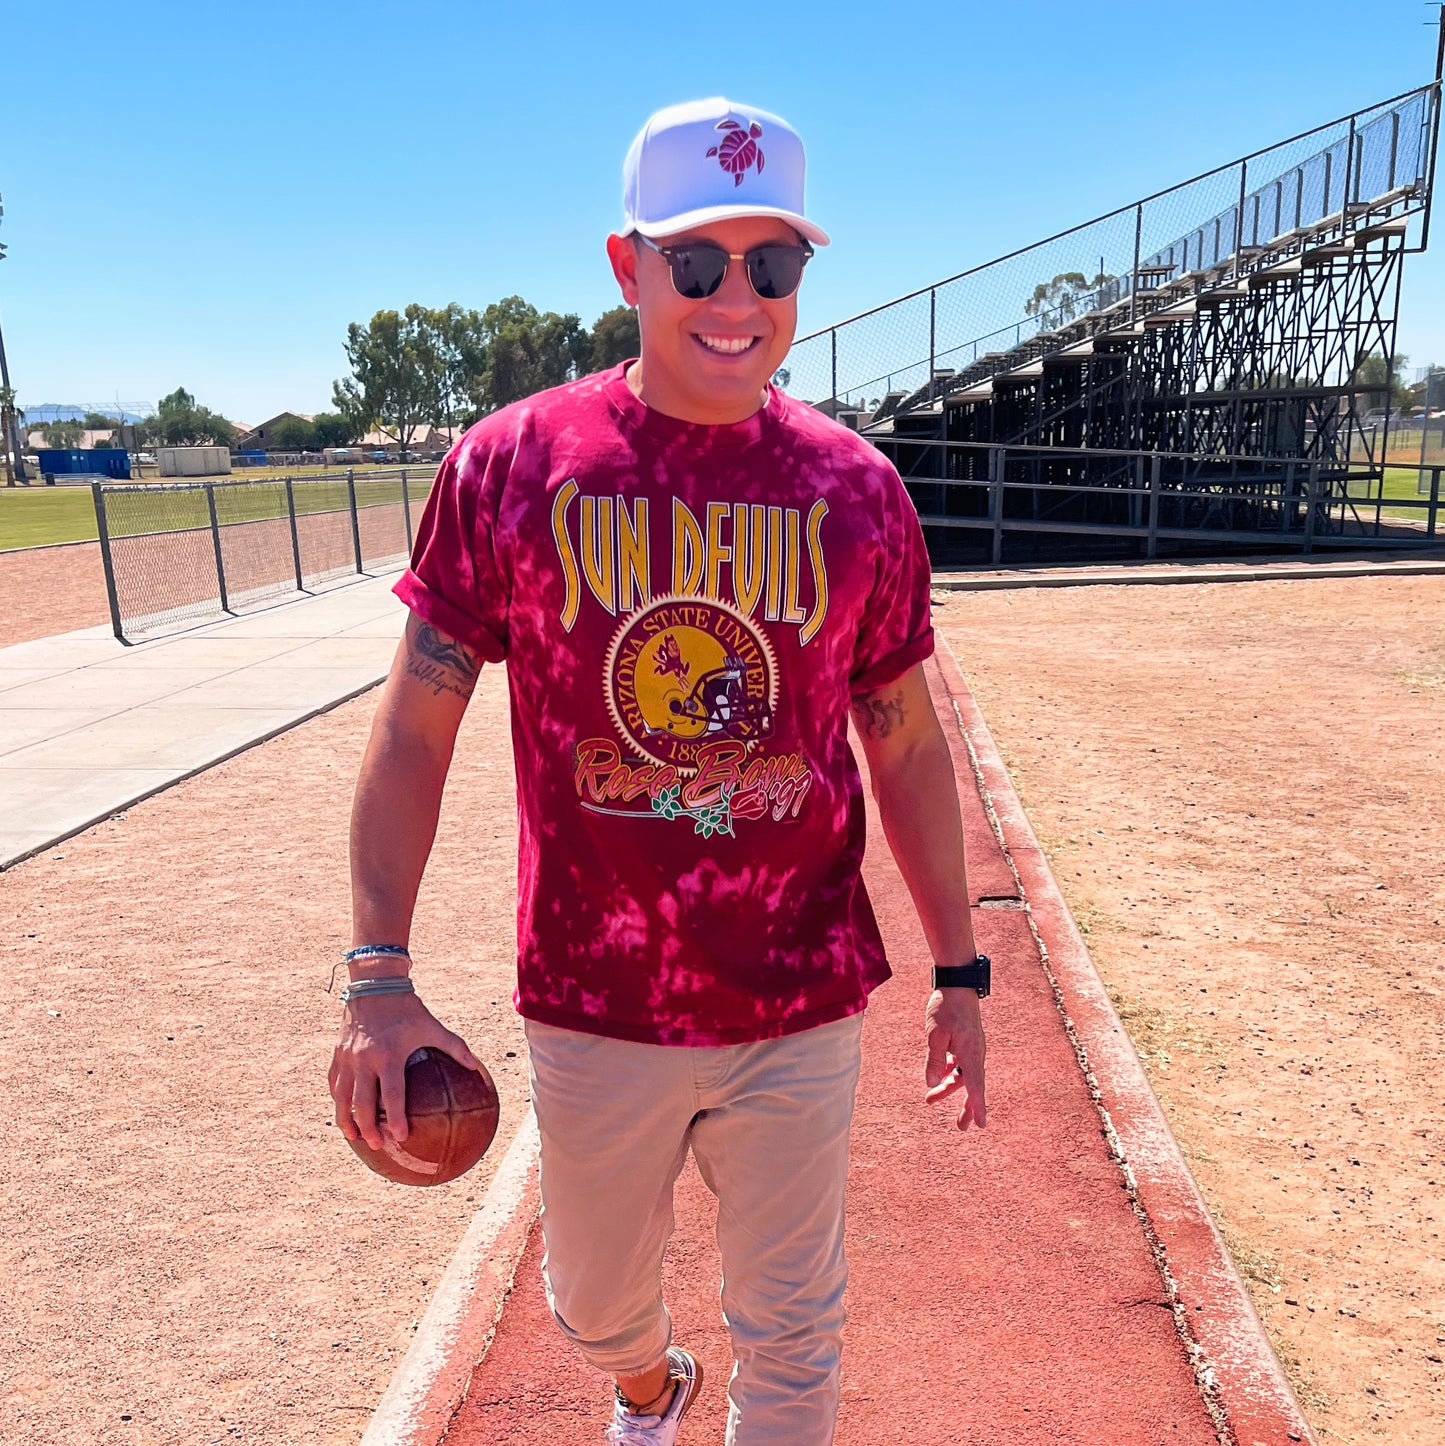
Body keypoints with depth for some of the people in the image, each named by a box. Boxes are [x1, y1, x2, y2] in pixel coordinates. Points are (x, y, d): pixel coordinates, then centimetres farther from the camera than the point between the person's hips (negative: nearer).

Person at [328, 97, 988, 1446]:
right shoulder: (510, 462, -7)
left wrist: (959, 972, 7)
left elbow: (908, 747, 5)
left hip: (801, 1014, 0)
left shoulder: (857, 490, -2)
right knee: (595, 1303, 24)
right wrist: (378, 979, -10)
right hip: (592, 1013, 1)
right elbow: (413, 727, -4)